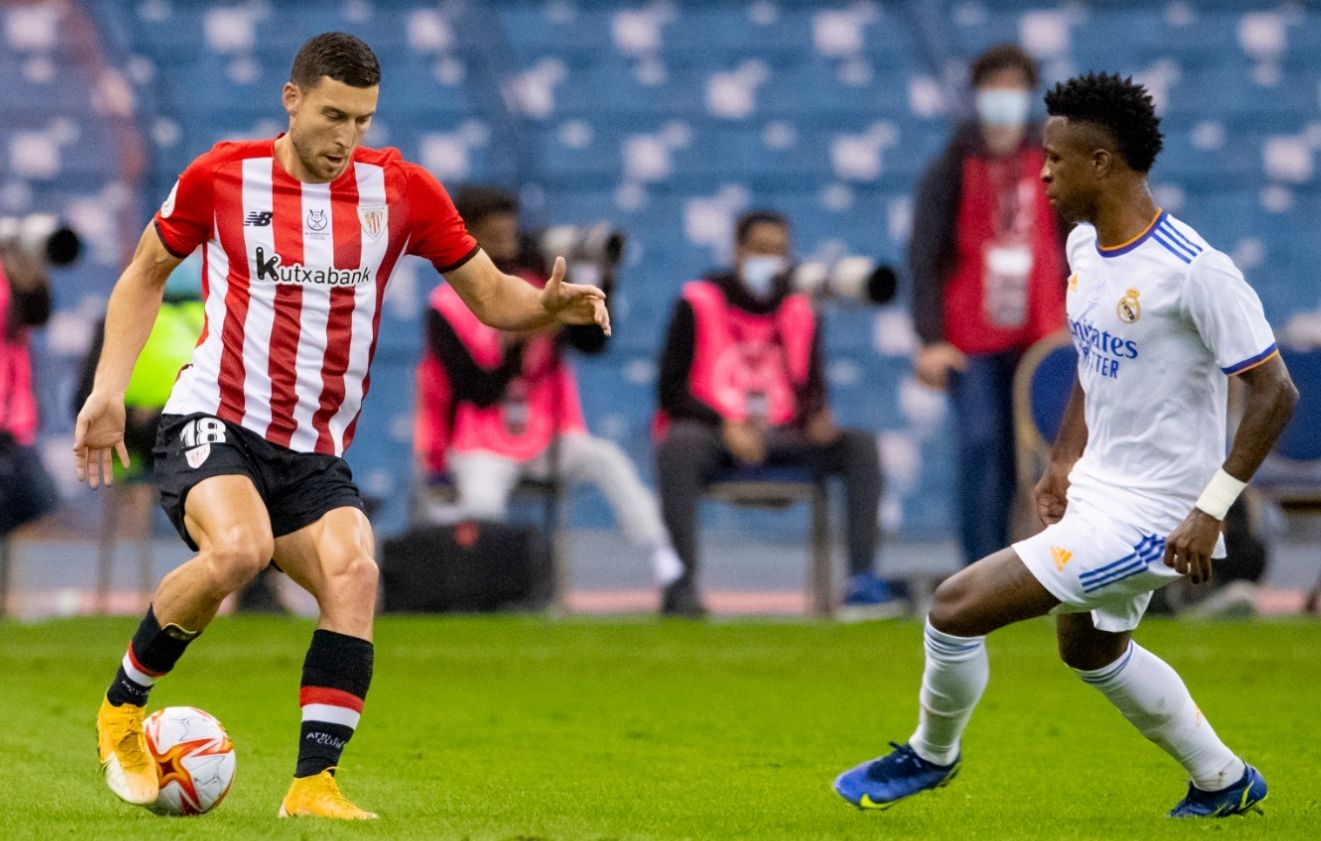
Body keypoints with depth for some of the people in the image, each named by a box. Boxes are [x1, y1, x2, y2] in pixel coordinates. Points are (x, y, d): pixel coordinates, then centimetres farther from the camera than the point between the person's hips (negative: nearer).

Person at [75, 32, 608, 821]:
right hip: (215, 422, -3)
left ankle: (314, 782, -22)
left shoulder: (399, 189, 2)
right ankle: (123, 705, -9)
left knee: (354, 573, -25)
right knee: (239, 548, -32)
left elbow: (493, 295, 6)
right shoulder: (221, 176, -3)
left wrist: (551, 305, -16)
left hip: (315, 452, 3)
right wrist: (108, 389, 3)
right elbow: (146, 275, 12)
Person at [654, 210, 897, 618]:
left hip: (781, 436, 4)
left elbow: (812, 388, 15)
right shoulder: (698, 305, 0)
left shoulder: (799, 313, 14)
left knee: (860, 445, -17)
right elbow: (671, 390, -4)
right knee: (679, 445, -39)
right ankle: (681, 585, -41)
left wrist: (817, 418, -10)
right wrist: (725, 426, -19)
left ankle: (862, 581, -26)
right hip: (710, 434, -4)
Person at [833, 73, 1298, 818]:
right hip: (1097, 491, 10)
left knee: (958, 607, -11)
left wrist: (1211, 511, -23)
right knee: (1091, 649, 30)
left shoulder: (1194, 272, -24)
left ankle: (931, 755, 17)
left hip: (1150, 514, -10)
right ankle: (1225, 782, 45)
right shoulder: (1085, 247, 3)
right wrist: (1064, 461, 12)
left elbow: (1275, 392, -21)